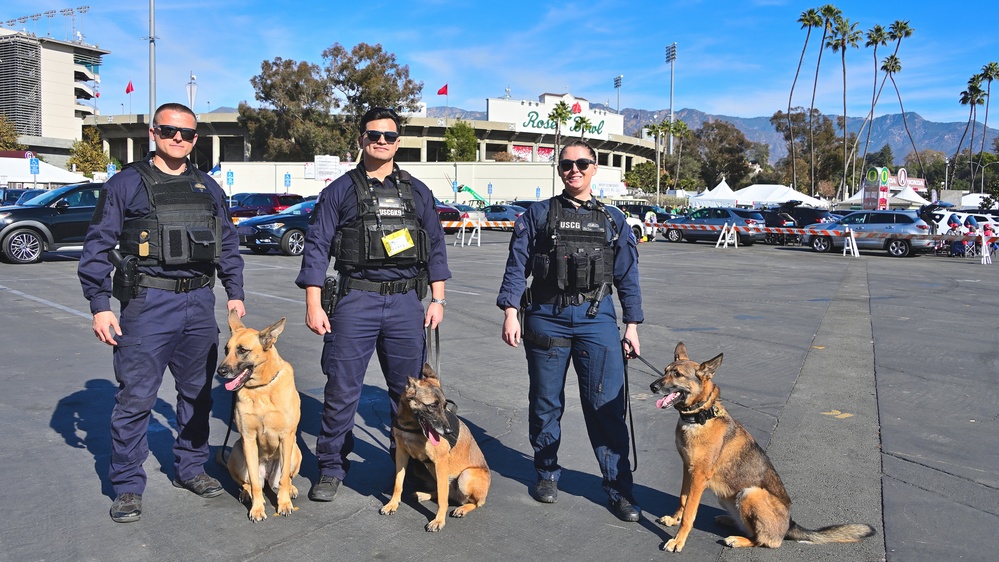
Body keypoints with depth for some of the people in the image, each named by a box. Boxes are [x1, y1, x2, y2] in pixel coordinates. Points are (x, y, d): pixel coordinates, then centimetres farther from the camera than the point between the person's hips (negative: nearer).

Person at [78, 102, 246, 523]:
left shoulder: (208, 187, 12)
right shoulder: (125, 184, -1)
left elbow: (228, 243, 18)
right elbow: (97, 247, -2)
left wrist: (235, 292, 11)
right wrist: (100, 306, -8)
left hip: (200, 301, 5)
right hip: (148, 302, -4)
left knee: (197, 391, 13)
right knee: (136, 396, -2)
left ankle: (190, 468, 28)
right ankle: (128, 486, 12)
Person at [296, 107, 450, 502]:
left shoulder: (417, 191, 13)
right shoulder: (340, 190, 5)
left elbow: (436, 247, 13)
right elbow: (316, 247, 1)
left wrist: (437, 299, 6)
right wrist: (313, 305, -6)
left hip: (406, 302, 2)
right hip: (356, 300, -2)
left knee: (410, 390, 9)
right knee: (342, 389, 1)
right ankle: (331, 469, 17)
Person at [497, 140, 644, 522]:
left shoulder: (613, 220, 12)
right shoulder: (539, 214, 7)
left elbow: (627, 276, 12)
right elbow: (517, 266, 2)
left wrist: (632, 325, 8)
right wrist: (510, 312, -8)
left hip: (597, 318, 0)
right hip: (547, 318, 0)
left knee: (607, 406, -3)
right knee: (545, 403, 10)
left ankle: (619, 489, 9)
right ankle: (547, 474, 29)